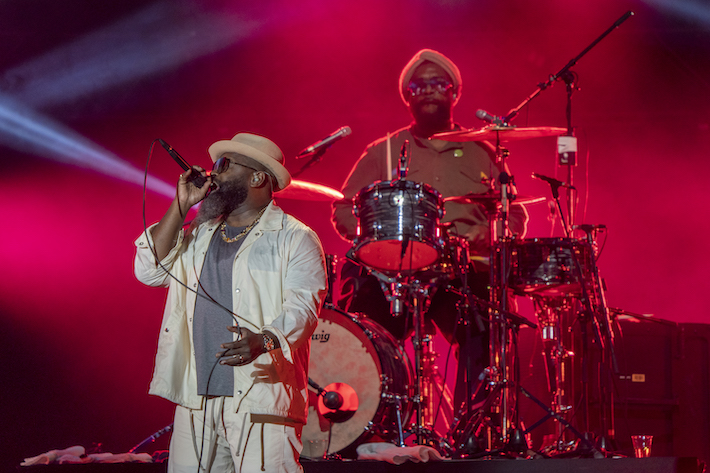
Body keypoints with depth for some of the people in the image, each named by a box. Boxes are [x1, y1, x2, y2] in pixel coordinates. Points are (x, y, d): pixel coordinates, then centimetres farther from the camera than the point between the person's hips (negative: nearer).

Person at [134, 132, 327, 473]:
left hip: (262, 397, -6)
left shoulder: (294, 238, 1)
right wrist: (181, 205, 6)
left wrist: (264, 340, -31)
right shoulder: (200, 235, 21)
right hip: (195, 398, 6)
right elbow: (149, 270, 10)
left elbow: (302, 307, -11)